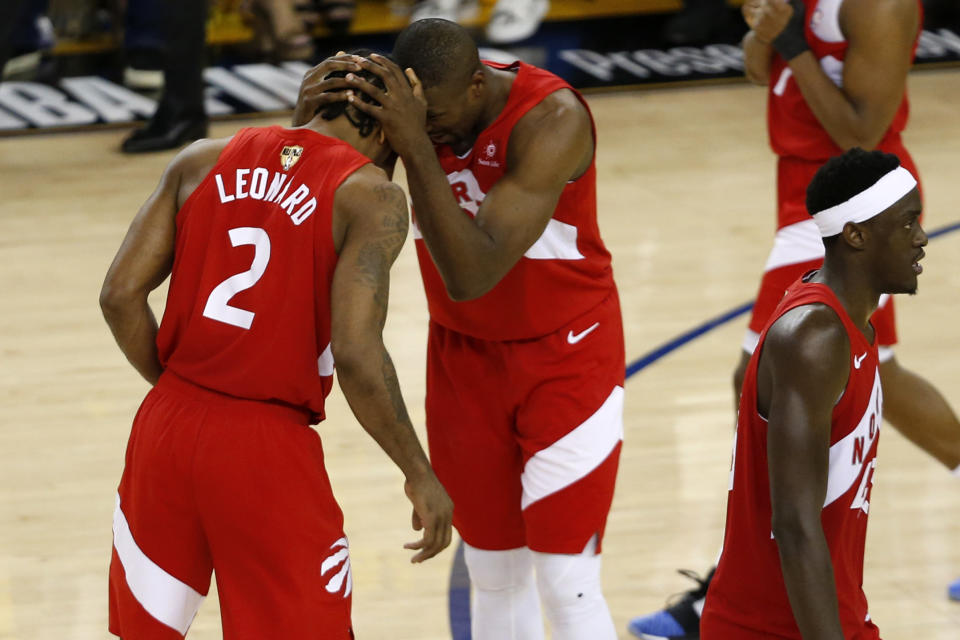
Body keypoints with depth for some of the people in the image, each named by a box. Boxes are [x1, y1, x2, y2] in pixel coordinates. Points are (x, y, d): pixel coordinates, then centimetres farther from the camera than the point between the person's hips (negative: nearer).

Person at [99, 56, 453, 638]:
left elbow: (121, 295, 3)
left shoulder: (203, 161, 7)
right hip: (268, 453, -5)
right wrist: (421, 475, -7)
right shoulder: (370, 198, -6)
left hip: (166, 430, 5)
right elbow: (356, 352, -17)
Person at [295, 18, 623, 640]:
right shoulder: (406, 101, -12)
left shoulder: (551, 120, -29)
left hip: (565, 357, -5)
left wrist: (416, 146, -44)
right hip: (463, 355, 5)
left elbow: (472, 274, -37)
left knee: (567, 585, -8)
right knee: (495, 576, 11)